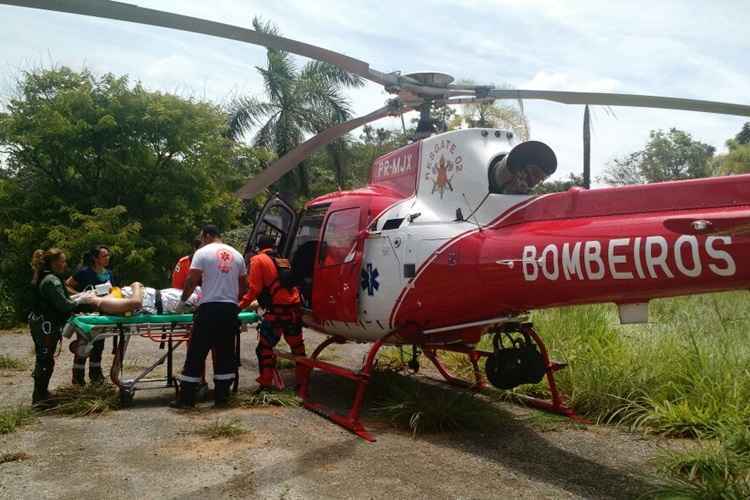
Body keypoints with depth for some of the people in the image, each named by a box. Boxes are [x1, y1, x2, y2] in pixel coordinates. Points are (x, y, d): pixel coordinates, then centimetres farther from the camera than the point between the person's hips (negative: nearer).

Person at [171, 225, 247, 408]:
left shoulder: (203, 252, 0)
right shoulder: (237, 255, 14)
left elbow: (191, 281, -5)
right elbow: (243, 286, 17)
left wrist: (182, 301, 9)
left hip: (209, 308, -4)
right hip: (230, 309, 5)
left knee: (196, 354, 2)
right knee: (225, 354, 10)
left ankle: (187, 398, 6)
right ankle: (221, 397, 12)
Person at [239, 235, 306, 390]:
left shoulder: (258, 260, 0)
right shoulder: (283, 261, 20)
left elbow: (254, 289, -8)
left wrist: (241, 305, 0)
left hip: (277, 310, -7)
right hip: (295, 309, 7)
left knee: (265, 348, 2)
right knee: (297, 346, 18)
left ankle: (266, 384, 0)